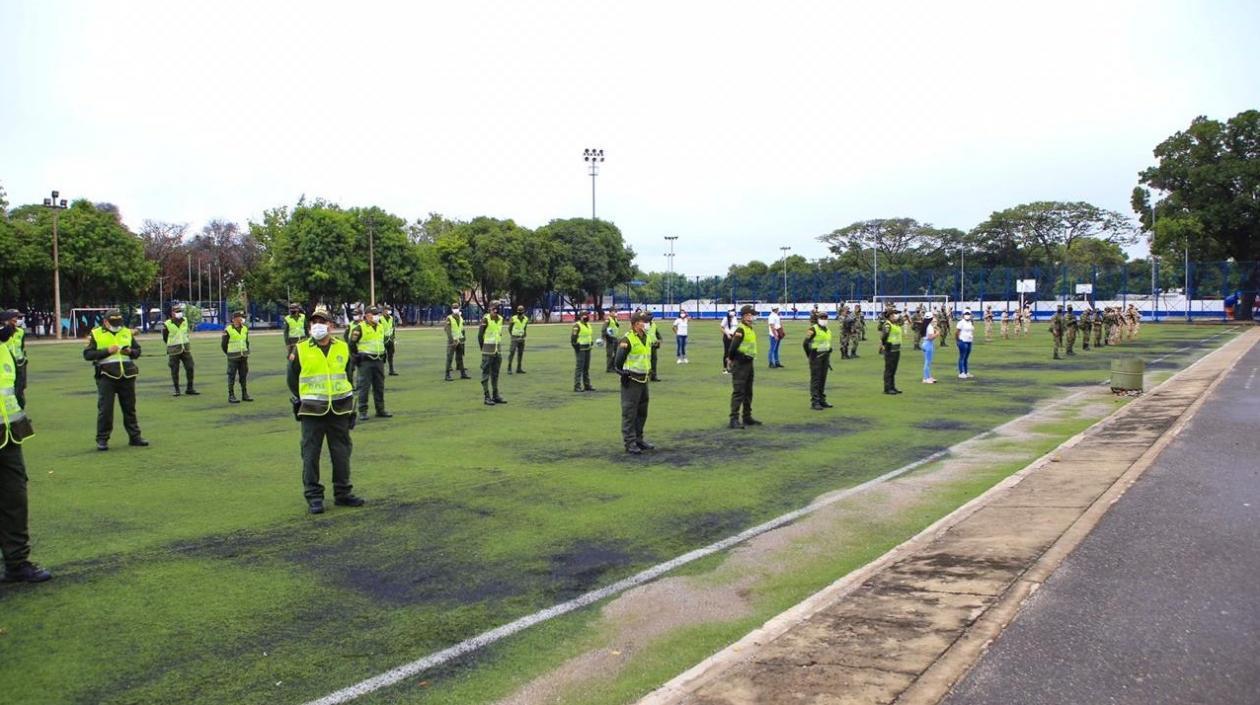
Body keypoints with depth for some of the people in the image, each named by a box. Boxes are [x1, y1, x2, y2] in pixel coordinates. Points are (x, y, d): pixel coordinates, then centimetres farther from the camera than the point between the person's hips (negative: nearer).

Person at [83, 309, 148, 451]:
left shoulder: (127, 332, 12)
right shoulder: (96, 334, 1)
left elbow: (137, 350, 18)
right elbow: (87, 354, -6)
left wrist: (131, 351, -5)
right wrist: (107, 351, -17)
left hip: (127, 376, 4)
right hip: (106, 376, -3)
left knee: (130, 408, 10)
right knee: (105, 409, -2)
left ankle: (135, 436, 17)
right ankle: (102, 439, 7)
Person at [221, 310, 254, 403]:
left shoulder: (245, 329, 5)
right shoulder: (228, 330, -11)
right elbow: (223, 344, -2)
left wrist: (246, 353, 12)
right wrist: (230, 355, 6)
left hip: (244, 357, 5)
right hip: (233, 358, -5)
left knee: (244, 376, 8)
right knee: (232, 376, 0)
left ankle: (245, 395, 14)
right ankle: (231, 396, 4)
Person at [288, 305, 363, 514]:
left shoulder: (343, 348, 6)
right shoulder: (301, 350, -1)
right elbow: (292, 378, 9)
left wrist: (350, 405, 15)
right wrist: (299, 401, 5)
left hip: (339, 410, 2)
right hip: (312, 411, -2)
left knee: (342, 453, 7)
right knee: (311, 454, 0)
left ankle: (342, 493, 19)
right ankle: (313, 497, 10)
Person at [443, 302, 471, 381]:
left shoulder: (461, 318, 10)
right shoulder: (449, 318, -10)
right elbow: (448, 330, -15)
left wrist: (462, 339, 14)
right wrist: (452, 341, -20)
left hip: (459, 341, 6)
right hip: (452, 341, -6)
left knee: (460, 357, 11)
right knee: (449, 358, -4)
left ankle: (463, 374, 16)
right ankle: (447, 375, 0)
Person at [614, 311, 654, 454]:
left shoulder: (646, 339, 13)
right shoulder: (627, 340, -14)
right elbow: (617, 361, -15)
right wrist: (623, 373, -17)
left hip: (643, 380, 9)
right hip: (631, 381, -9)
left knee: (642, 412, 16)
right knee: (629, 413, -3)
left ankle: (638, 439, 27)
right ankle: (629, 443, 2)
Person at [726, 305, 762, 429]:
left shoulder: (751, 329, 13)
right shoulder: (740, 330, -16)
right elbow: (733, 347, -22)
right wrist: (731, 359, -7)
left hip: (749, 363, 9)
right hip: (740, 364, -9)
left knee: (748, 392, 16)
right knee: (738, 392, -10)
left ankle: (747, 417, 26)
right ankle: (734, 419, -8)